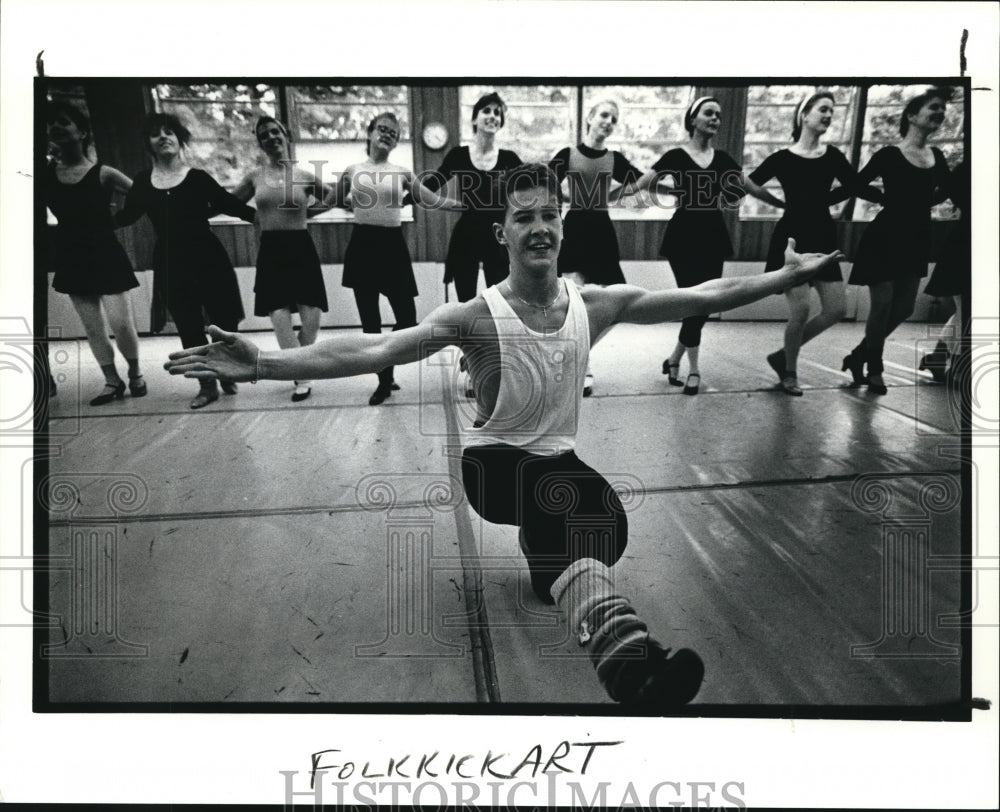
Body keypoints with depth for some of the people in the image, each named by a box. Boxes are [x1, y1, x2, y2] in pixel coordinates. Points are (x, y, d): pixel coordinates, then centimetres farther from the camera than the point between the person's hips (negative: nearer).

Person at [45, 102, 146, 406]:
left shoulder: (103, 174, -8)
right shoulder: (46, 173, 3)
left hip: (106, 256, -4)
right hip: (72, 260, 4)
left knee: (121, 324, -7)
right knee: (92, 327, 8)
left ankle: (135, 372, 18)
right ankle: (112, 381, 20)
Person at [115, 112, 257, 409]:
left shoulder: (197, 178, -2)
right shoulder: (143, 183, 6)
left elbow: (230, 205, -2)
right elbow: (125, 216, 16)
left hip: (207, 258, -3)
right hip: (169, 262, 3)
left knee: (222, 320, 1)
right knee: (188, 327, 6)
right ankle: (207, 386, 19)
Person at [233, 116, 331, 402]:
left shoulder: (304, 177, 2)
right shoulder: (254, 177, 7)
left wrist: (309, 210, 8)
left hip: (301, 248, -1)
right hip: (270, 251, 1)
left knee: (311, 318, -5)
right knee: (279, 317, -9)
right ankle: (302, 377, 5)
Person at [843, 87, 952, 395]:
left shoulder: (937, 157, 8)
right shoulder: (889, 155, -10)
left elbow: (944, 191, 25)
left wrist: (919, 203, 14)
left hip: (916, 241, 7)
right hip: (885, 239, -7)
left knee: (903, 308, 7)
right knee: (882, 304, -5)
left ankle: (859, 355, 24)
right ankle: (874, 369, 13)